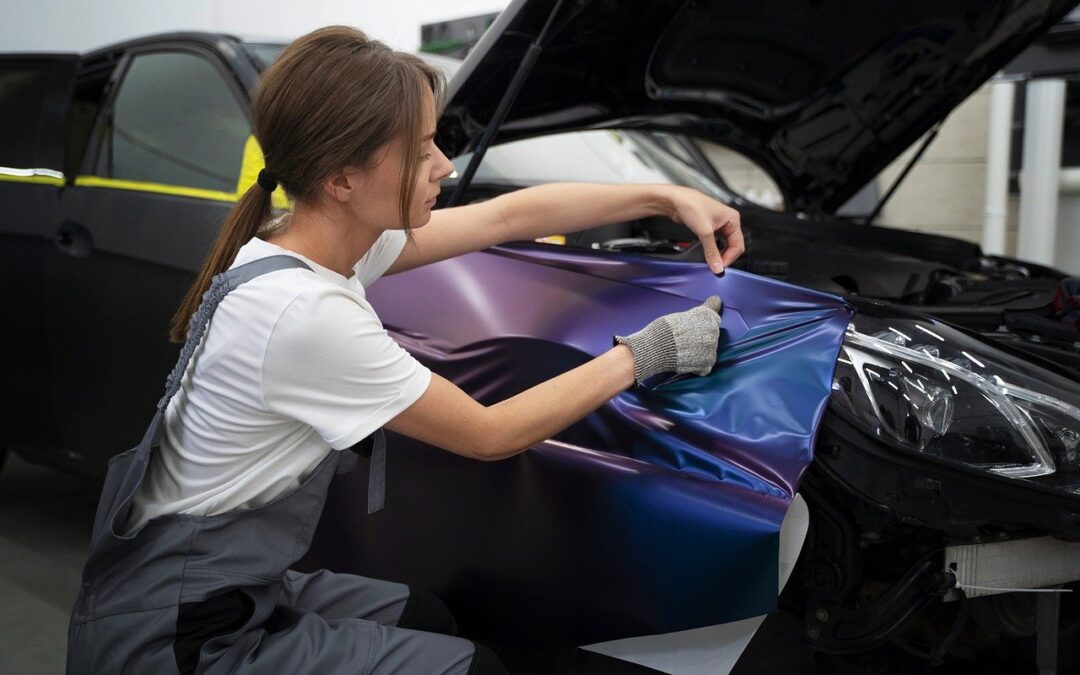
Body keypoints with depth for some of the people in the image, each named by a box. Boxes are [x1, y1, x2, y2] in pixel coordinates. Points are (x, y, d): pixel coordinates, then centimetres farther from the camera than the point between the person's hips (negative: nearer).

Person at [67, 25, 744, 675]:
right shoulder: (302, 314, -29)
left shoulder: (329, 238, -5)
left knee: (428, 618, 19)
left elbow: (511, 215, 4)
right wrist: (644, 353, -11)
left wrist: (669, 196, 4)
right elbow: (492, 434, -19)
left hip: (234, 586, 8)